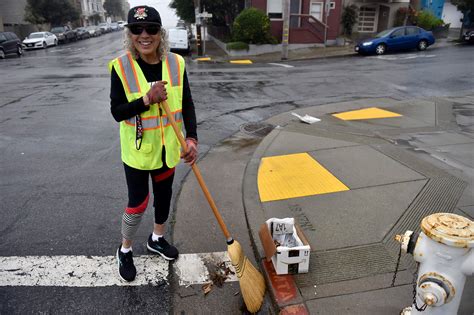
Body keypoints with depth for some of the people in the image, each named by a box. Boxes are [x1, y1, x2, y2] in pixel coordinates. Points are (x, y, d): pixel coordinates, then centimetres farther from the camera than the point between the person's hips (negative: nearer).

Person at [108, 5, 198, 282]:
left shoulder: (176, 63, -8)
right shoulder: (121, 67, -15)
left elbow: (187, 104, -4)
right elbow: (117, 112, -14)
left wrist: (192, 138, -17)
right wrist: (147, 100, -29)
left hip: (167, 147, 4)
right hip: (137, 149, -3)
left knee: (164, 194, 19)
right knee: (138, 202, 5)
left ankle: (157, 239, 45)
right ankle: (125, 250, 32)